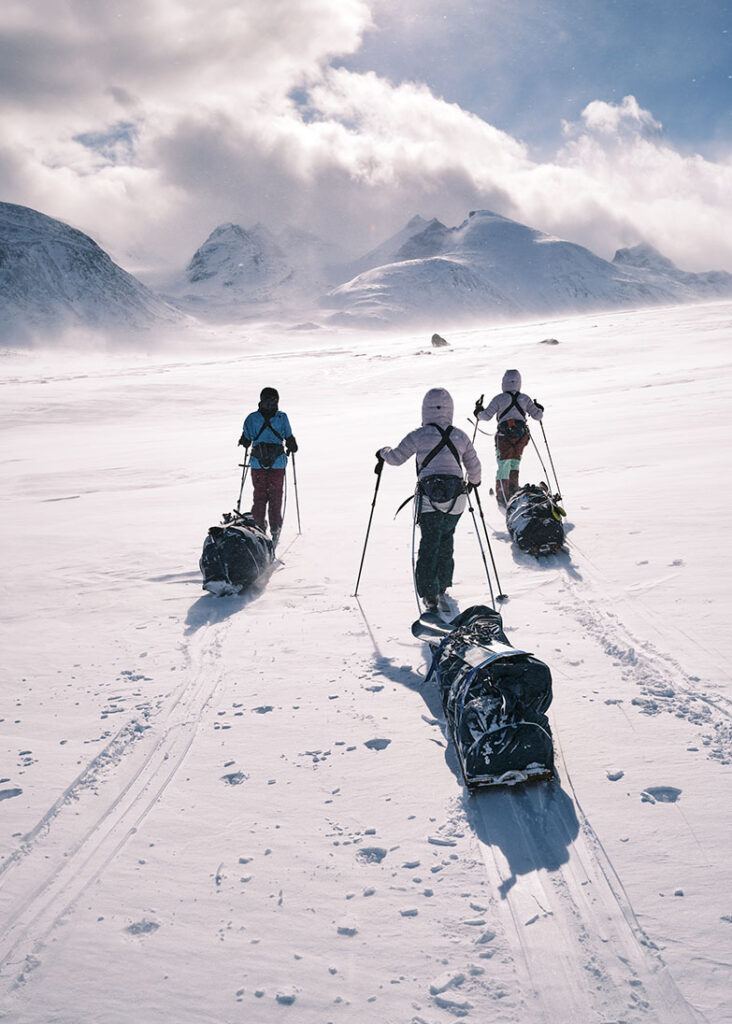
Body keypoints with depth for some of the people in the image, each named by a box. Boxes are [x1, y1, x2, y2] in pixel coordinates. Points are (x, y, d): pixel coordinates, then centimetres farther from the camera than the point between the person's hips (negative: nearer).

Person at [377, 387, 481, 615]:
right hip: (455, 501, 3)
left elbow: (395, 458, 2)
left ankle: (429, 597, -8)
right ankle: (441, 590, 27)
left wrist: (383, 453, 26)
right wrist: (474, 482, 40)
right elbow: (474, 466, 18)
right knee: (446, 543, 21)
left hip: (429, 501, -3)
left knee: (428, 546, 1)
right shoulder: (460, 436, 11)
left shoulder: (418, 436, 1)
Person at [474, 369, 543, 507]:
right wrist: (540, 409, 32)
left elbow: (486, 415, -4)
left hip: (504, 436, -3)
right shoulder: (525, 399, 7)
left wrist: (479, 411, 17)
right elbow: (537, 415, 10)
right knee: (514, 464, 17)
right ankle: (513, 493, 18)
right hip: (521, 436, 3)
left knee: (503, 466, -3)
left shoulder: (499, 398, -1)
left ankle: (502, 497, -13)